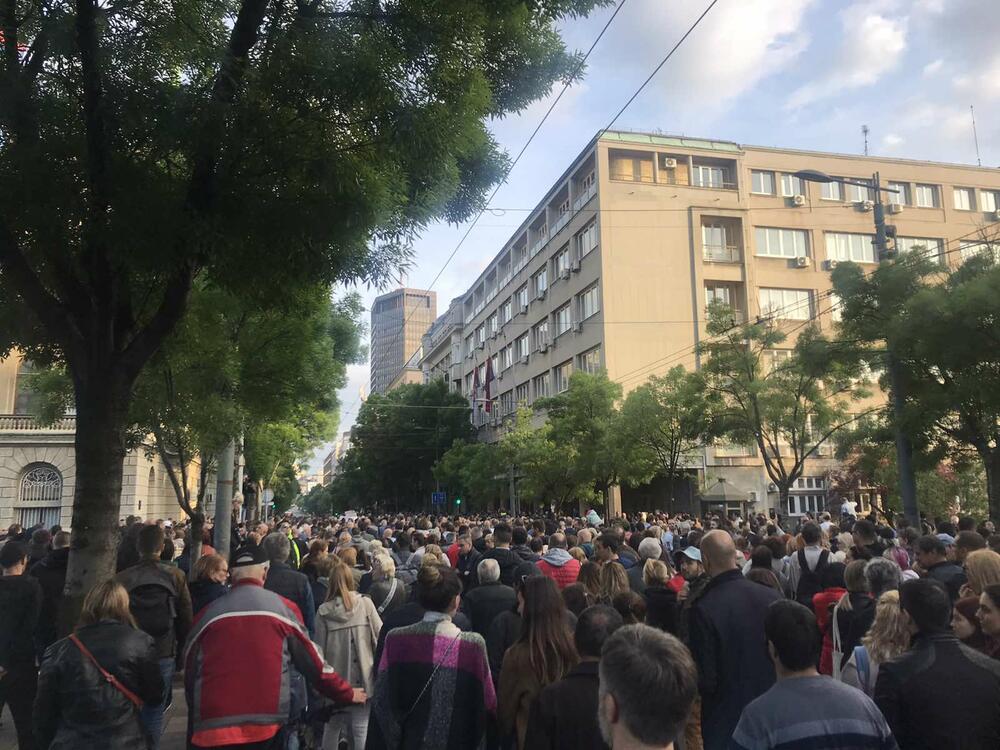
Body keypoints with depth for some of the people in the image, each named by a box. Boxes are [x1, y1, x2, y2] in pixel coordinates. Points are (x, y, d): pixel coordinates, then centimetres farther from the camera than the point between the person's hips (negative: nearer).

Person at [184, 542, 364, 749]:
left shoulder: (208, 613, 2)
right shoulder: (284, 608, -1)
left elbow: (190, 675, 10)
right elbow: (313, 663, 5)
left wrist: (194, 729, 25)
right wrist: (347, 693, 19)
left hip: (212, 729, 1)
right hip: (267, 726, 0)